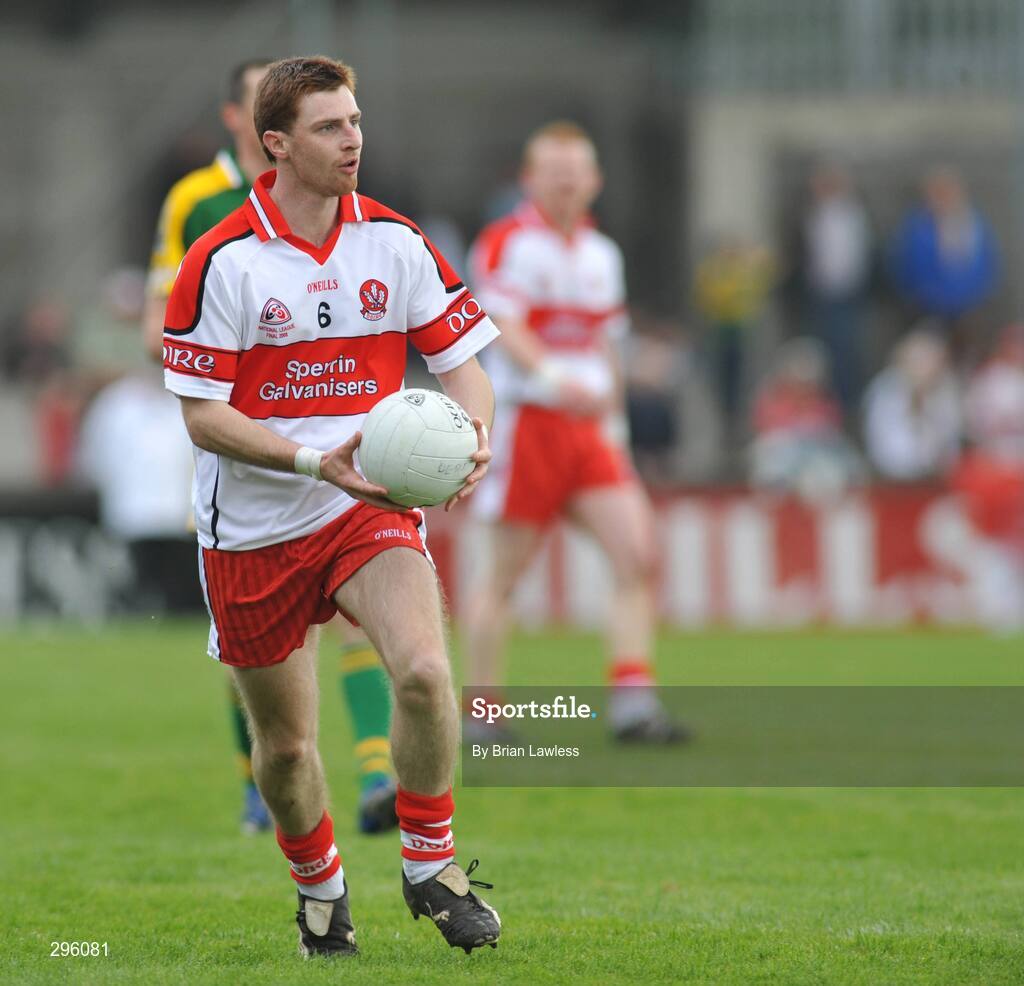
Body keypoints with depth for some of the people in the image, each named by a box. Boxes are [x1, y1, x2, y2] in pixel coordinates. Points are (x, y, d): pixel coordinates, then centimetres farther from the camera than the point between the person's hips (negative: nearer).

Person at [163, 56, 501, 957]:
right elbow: (202, 414, -11)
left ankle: (430, 864, -5)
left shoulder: (395, 242, -1)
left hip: (371, 509, 1)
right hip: (254, 528, -1)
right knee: (284, 746, 7)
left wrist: (471, 439, -17)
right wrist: (314, 460, -24)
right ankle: (320, 890, 36)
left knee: (423, 670, -25)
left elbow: (462, 364, 6)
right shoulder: (222, 261, -11)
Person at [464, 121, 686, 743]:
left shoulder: (602, 254, 15)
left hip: (590, 430, 6)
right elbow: (507, 330, -20)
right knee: (505, 574, 1)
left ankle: (633, 702, -10)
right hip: (529, 427, -6)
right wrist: (554, 378, -35)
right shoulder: (508, 243, -6)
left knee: (640, 556, -9)